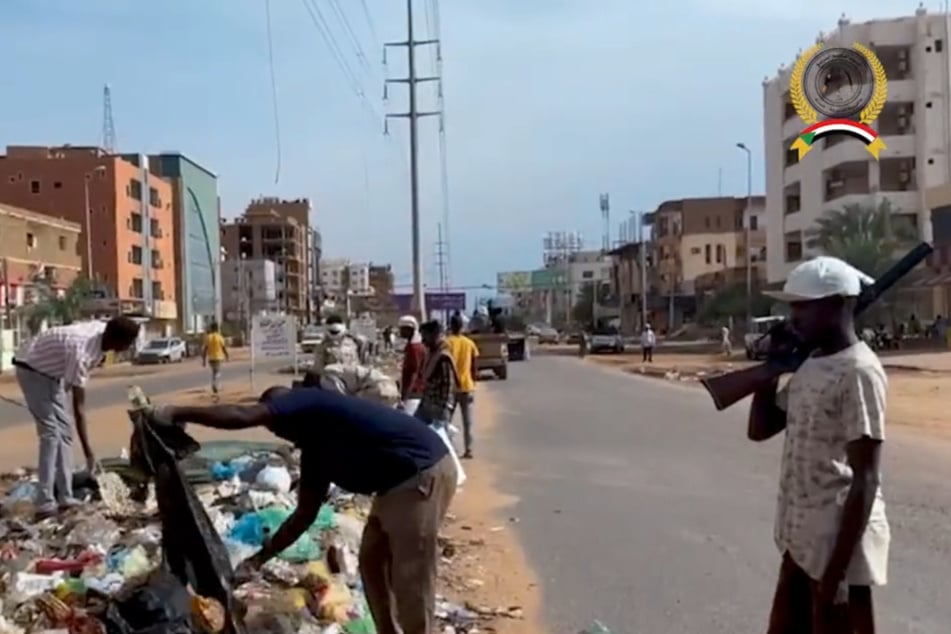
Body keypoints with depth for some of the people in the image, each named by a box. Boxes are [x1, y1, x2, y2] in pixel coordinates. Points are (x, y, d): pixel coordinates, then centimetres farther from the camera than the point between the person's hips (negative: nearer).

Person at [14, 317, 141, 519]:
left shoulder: (102, 330, -14)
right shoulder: (81, 352, -37)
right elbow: (78, 406, -35)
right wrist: (87, 450, -34)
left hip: (52, 371, 9)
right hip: (32, 370, -9)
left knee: (64, 431, 5)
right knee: (51, 432, -17)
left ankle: (65, 497, 8)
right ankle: (45, 504, -17)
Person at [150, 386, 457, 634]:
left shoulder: (305, 400, -6)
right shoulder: (315, 445, 19)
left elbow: (240, 416, -20)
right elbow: (305, 513, 22)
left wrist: (175, 414, -10)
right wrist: (261, 557, 24)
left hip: (422, 474, -10)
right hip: (399, 482, 10)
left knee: (410, 578, -3)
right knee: (372, 563, 19)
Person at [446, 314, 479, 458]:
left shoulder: (447, 343, -7)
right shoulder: (470, 343, 4)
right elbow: (474, 368, 6)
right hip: (467, 387, 3)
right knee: (467, 421, 7)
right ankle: (468, 449, 5)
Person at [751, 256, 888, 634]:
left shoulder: (859, 372, -18)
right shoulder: (809, 368, 9)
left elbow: (865, 481, -20)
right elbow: (760, 429, 17)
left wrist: (836, 571, -20)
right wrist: (771, 366, 7)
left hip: (839, 543, -9)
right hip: (802, 538, 9)